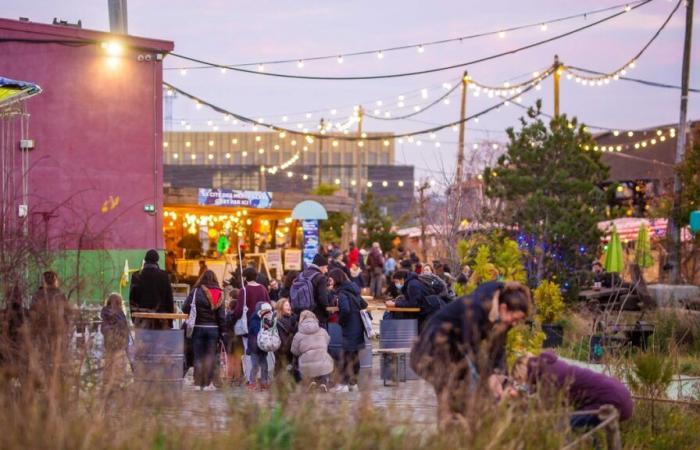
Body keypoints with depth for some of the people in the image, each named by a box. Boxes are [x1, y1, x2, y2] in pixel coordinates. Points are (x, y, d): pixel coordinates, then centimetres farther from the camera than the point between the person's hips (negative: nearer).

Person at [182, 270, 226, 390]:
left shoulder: (196, 292, -8)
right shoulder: (220, 294, 1)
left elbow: (185, 308, -11)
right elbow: (222, 315, 0)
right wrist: (222, 331, 6)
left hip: (198, 328, -2)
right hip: (213, 329, 2)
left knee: (198, 356, 6)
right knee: (211, 355, 7)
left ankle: (198, 383, 6)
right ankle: (209, 382, 1)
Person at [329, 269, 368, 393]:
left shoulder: (342, 293, -16)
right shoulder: (353, 291, 11)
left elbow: (345, 309, -29)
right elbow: (364, 304, 20)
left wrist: (340, 321, -14)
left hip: (349, 329, -8)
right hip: (358, 329, 8)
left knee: (347, 356, -4)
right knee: (355, 356, 14)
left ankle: (345, 383, -3)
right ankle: (353, 382, 21)